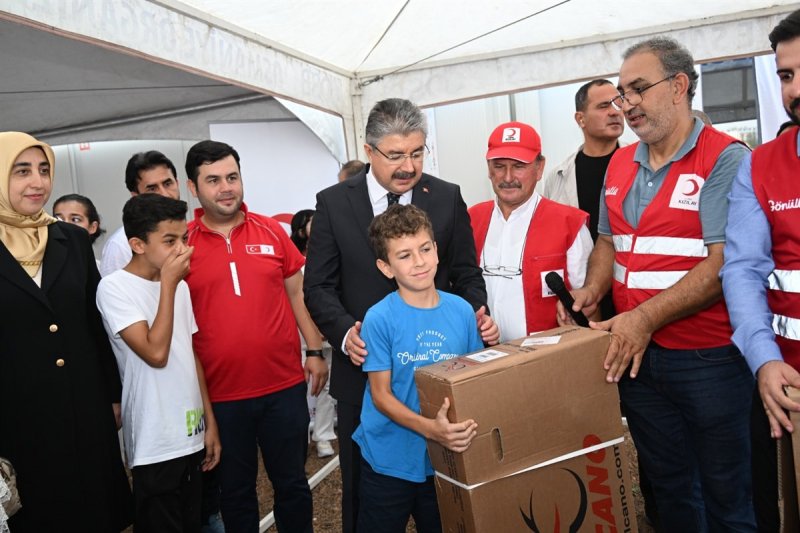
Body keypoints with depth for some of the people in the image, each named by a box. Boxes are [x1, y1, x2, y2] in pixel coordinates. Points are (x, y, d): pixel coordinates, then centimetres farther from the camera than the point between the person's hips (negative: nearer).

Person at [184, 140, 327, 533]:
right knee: (235, 490, 17)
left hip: (285, 386, 1)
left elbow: (297, 294, 8)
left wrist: (316, 351, 6)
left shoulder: (271, 231, 0)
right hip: (220, 394, -1)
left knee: (292, 483, 16)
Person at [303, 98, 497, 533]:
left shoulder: (447, 198, 1)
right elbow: (319, 284, -2)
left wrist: (477, 315, -14)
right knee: (362, 482, 15)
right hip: (363, 368, 0)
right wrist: (344, 332, -19)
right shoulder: (333, 203, -2)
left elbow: (466, 273, 5)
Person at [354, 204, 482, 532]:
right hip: (389, 459, -3)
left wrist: (466, 428, -11)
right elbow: (381, 395, -14)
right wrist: (429, 429, -27)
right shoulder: (379, 318, -16)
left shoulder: (461, 310, -5)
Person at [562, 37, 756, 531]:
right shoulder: (620, 164, 9)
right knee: (668, 489, 20)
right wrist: (592, 291, -1)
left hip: (708, 358, -5)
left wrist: (645, 316, -25)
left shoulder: (724, 158, -11)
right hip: (635, 354, 6)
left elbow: (723, 263, -19)